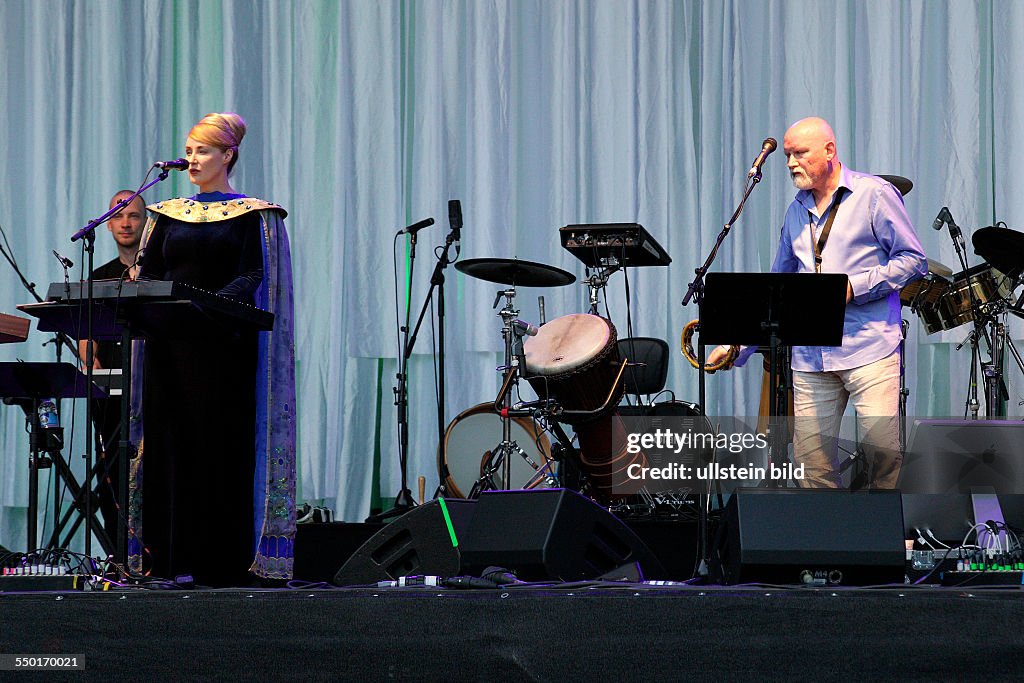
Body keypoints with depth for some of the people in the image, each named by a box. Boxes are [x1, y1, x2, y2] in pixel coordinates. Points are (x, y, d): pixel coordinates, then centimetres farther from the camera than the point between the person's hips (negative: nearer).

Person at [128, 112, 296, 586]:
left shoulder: (251, 214, 3)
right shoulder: (169, 214, 17)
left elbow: (252, 277, -7)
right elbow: (148, 273, 12)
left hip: (222, 346, -4)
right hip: (169, 345, 4)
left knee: (222, 445, -6)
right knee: (169, 445, 0)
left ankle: (222, 560, -5)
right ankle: (171, 556, 2)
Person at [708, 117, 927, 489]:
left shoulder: (874, 195, 1)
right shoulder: (796, 211, 18)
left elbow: (913, 260, -2)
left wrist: (854, 287, -12)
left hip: (869, 347, -5)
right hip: (810, 356, 5)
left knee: (881, 444, -15)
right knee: (811, 458, -1)